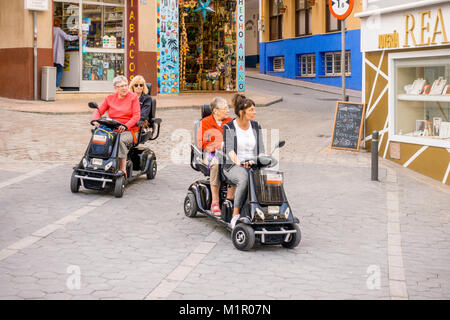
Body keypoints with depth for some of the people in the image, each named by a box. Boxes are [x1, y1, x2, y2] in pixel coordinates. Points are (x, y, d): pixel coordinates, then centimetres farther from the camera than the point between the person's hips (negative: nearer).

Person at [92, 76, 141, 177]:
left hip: (129, 130, -3)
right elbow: (98, 111, 11)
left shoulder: (133, 97, 4)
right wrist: (96, 120, -13)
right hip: (112, 130, 3)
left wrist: (125, 126, -21)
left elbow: (136, 116, -4)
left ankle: (123, 170, -33)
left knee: (120, 140, -37)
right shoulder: (110, 98, 14)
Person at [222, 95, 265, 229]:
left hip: (253, 166, 4)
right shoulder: (229, 127, -2)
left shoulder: (256, 127, 11)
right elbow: (229, 149, -15)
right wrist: (238, 162, -35)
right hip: (233, 166, -4)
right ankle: (235, 215, -29)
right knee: (244, 179, -38)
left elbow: (260, 149, 8)